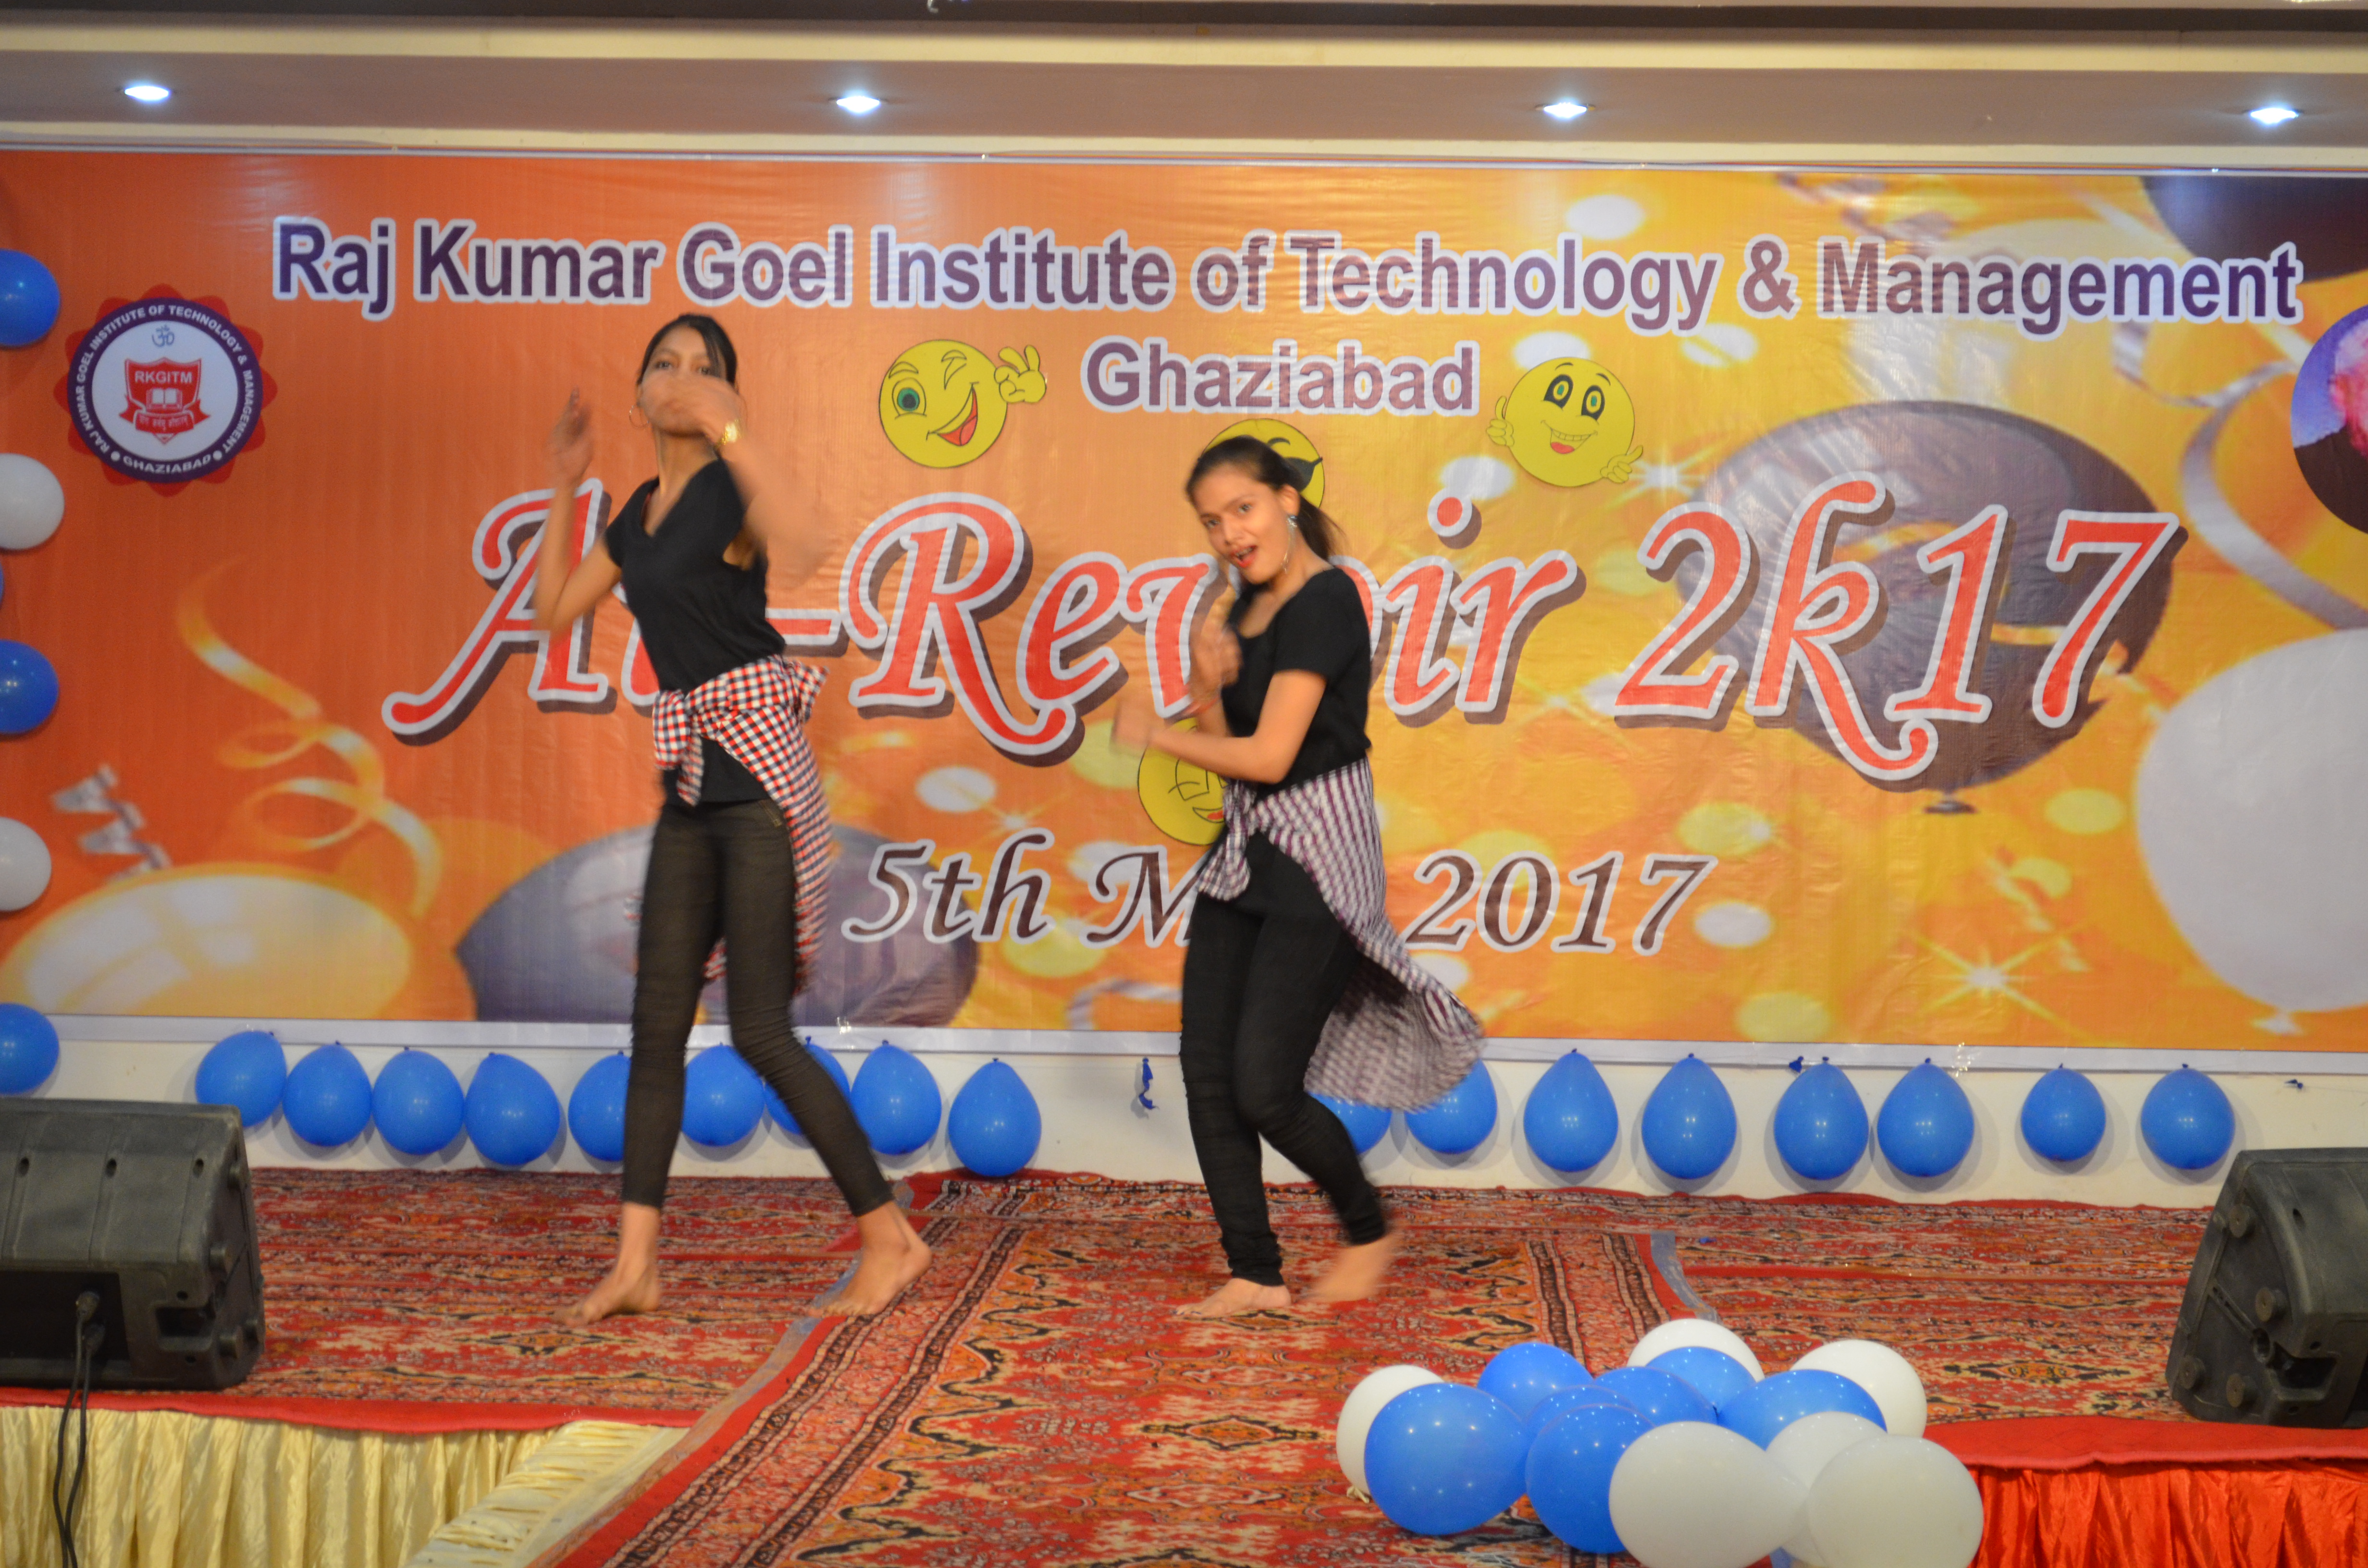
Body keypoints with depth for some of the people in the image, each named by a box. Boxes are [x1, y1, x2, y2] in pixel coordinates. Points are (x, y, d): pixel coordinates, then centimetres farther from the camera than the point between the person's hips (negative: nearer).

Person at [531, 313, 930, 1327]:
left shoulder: (733, 486, -8)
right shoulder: (639, 513, 16)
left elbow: (803, 548, -30)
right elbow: (553, 610, 21)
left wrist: (732, 430, -28)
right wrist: (562, 488, 17)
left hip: (758, 770, -8)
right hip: (690, 782, 8)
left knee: (761, 1031, -7)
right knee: (657, 1024, 5)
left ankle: (890, 1237, 4)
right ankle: (635, 1266, 10)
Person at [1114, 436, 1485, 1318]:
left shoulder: (1325, 602, -15)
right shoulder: (1248, 606, 12)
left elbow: (1269, 757, -19)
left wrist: (1155, 734, -6)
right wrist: (1209, 688, -6)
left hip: (1316, 861, -9)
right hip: (1246, 850, 9)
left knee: (1265, 1089, -7)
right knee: (1206, 1073, 3)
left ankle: (1370, 1235, 18)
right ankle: (1254, 1275, 13)